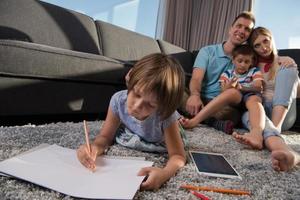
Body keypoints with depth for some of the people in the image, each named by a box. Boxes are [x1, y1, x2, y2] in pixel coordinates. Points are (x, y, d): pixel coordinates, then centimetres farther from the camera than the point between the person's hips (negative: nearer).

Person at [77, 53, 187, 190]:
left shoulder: (166, 115, -43)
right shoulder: (118, 100, -36)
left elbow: (178, 155, -38)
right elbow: (105, 137, -22)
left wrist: (165, 173, -60)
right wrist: (95, 148, -46)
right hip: (129, 136, 2)